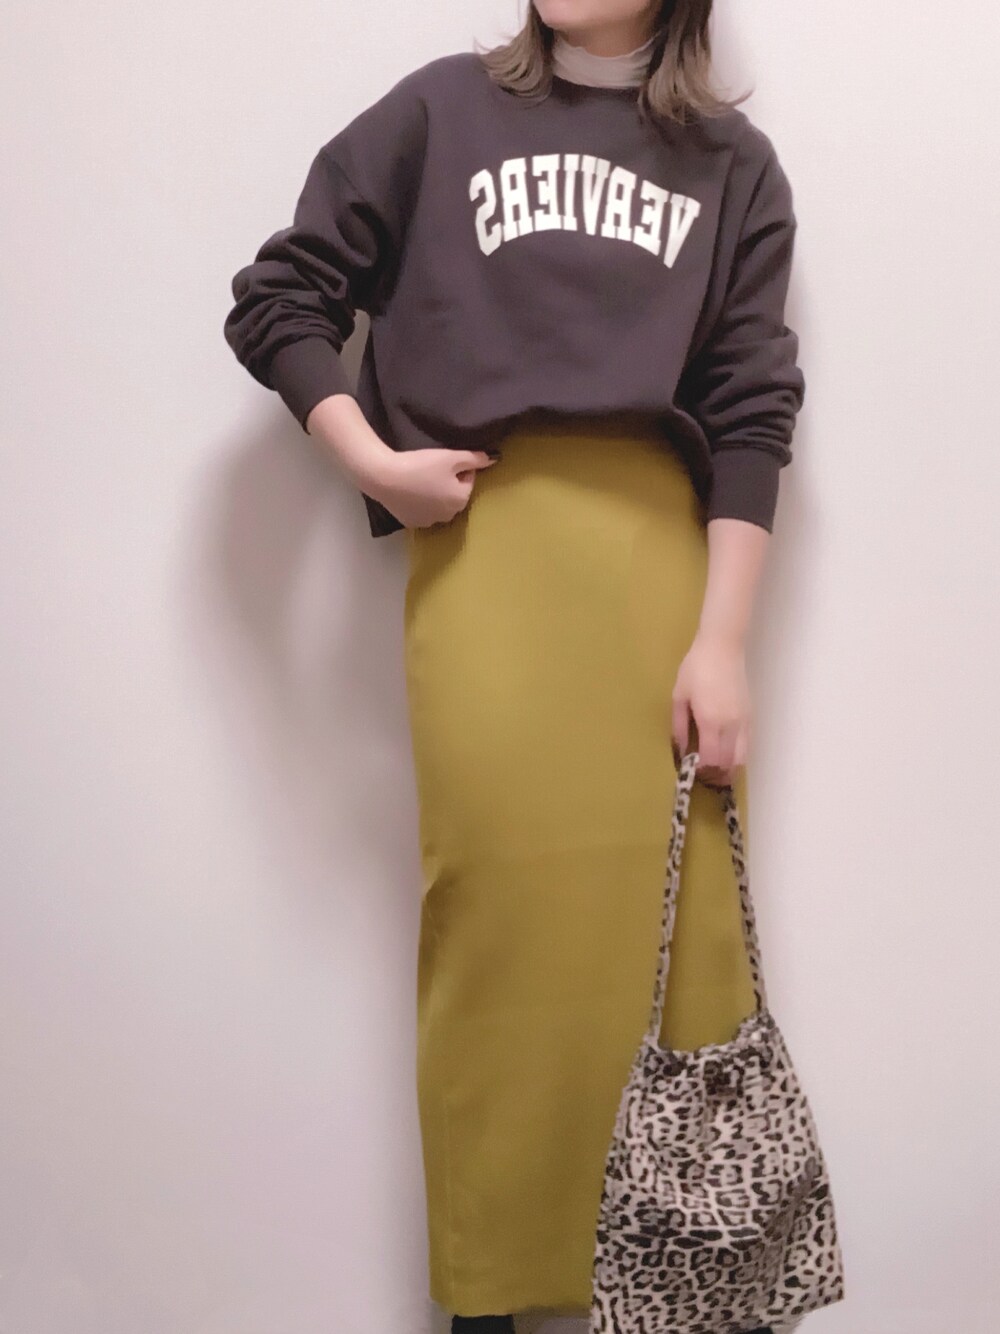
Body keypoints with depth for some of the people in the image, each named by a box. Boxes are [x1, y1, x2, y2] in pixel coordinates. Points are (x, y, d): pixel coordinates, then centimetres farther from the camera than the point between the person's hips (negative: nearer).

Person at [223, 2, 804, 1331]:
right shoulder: (443, 110, 14)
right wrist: (376, 464, -1)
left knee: (677, 918, -3)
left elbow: (751, 408, 6)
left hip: (661, 547, 1)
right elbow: (278, 299, 13)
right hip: (482, 544, -1)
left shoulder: (733, 162, 15)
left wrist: (724, 640, -4)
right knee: (499, 908, -4)